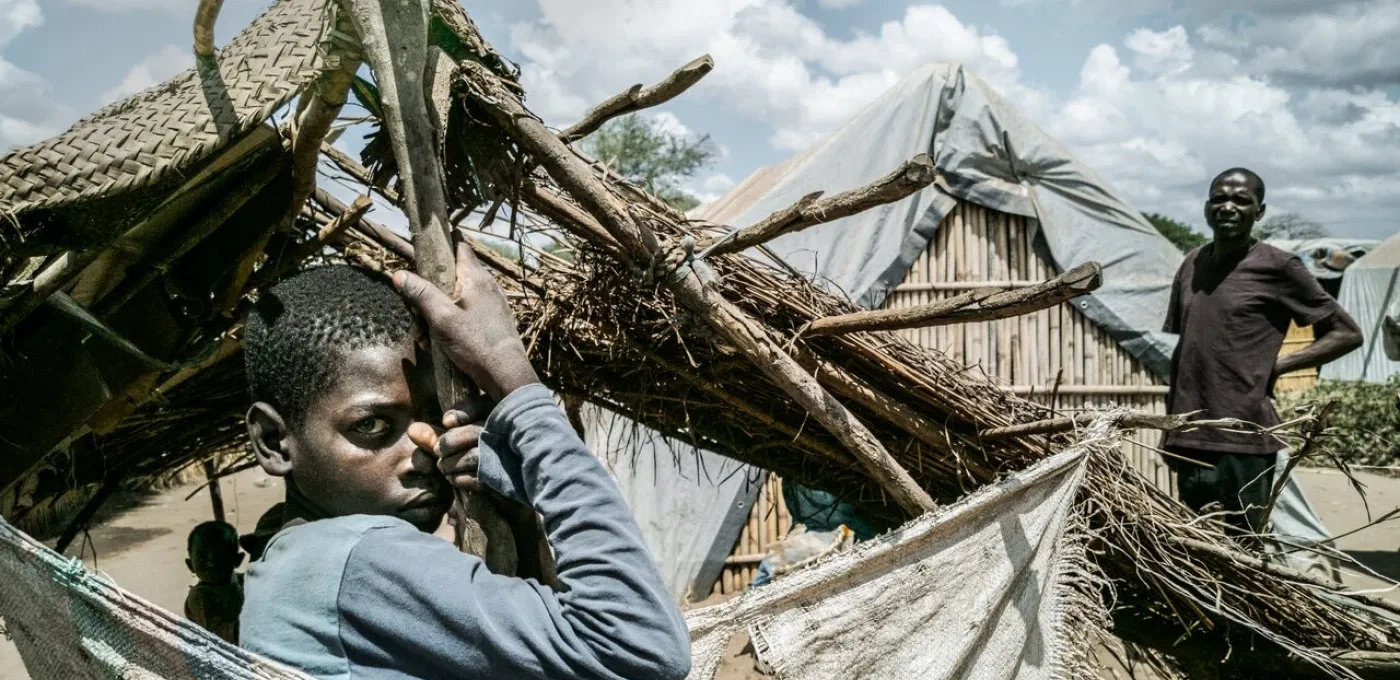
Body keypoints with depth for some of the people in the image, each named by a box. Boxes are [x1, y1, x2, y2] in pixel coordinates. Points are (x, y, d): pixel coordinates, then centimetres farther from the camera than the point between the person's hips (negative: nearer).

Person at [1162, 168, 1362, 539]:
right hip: (1189, 436, 6)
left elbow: (1347, 333, -1)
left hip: (1243, 440, -6)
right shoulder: (1192, 264, 11)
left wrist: (1278, 365, -9)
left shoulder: (1277, 267, -6)